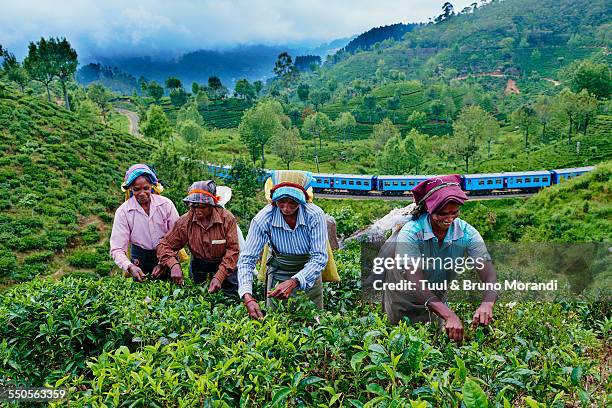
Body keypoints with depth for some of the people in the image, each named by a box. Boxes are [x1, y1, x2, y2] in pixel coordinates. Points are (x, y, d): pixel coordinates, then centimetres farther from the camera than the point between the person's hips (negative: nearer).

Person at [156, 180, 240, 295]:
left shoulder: (227, 218, -23)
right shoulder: (185, 221, -17)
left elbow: (233, 250, -23)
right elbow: (164, 245, -13)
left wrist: (219, 277, -34)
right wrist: (174, 265, -34)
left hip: (223, 263, -2)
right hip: (198, 263, 2)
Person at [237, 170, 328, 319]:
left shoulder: (315, 215, -25)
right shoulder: (263, 219, -23)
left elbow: (319, 257, -25)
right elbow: (246, 259, -22)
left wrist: (294, 282, -41)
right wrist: (247, 297, -37)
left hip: (309, 275, 0)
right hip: (278, 275, 0)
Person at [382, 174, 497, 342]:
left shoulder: (467, 233, -20)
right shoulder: (410, 233, -31)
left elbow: (489, 275, -27)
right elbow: (416, 284, -40)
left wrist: (487, 304, -49)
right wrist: (449, 315, -54)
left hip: (438, 299, 3)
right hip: (403, 301, -3)